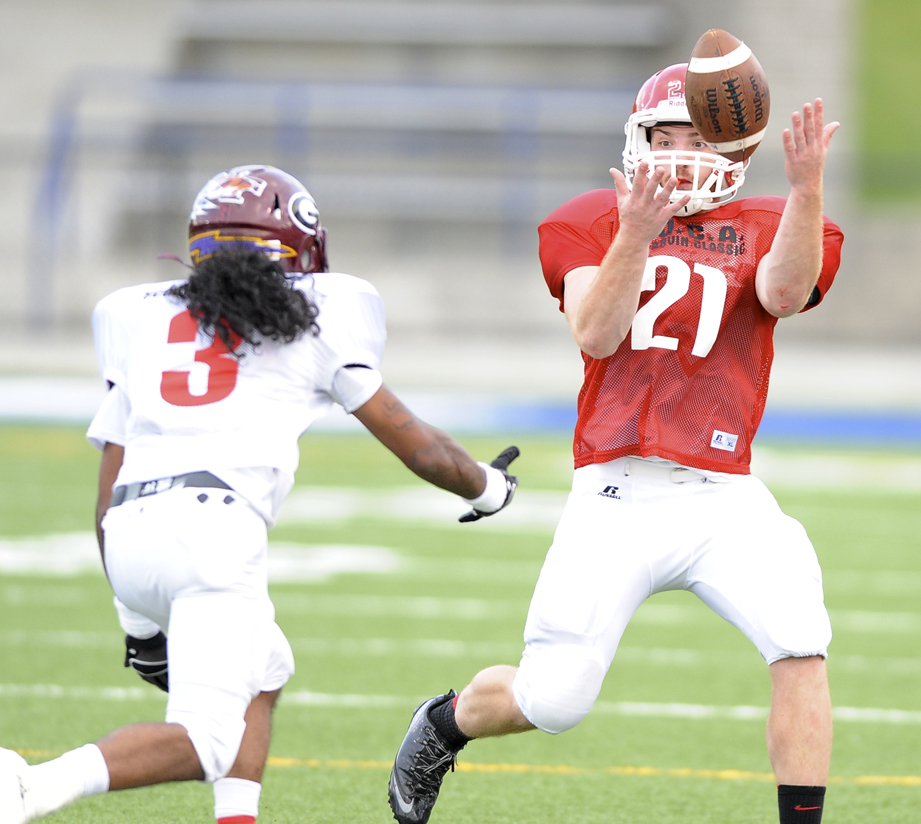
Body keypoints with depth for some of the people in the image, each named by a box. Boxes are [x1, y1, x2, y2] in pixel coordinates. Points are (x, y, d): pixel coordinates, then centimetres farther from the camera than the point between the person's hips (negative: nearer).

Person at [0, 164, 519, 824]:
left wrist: (139, 621, 28)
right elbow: (411, 441, 24)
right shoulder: (311, 314, 16)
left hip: (128, 540, 5)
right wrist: (486, 489, 43)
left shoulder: (140, 318, 25)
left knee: (261, 672, 27)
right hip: (214, 526, -5)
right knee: (204, 741, -10)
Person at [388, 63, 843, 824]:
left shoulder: (763, 229, 9)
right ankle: (444, 724, 34)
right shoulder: (595, 225, 8)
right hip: (619, 497, -1)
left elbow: (785, 292, -14)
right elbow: (597, 334, -9)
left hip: (725, 497, 1)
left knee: (802, 649, -23)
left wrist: (806, 186, -28)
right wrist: (637, 233, -23)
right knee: (552, 700, 0)